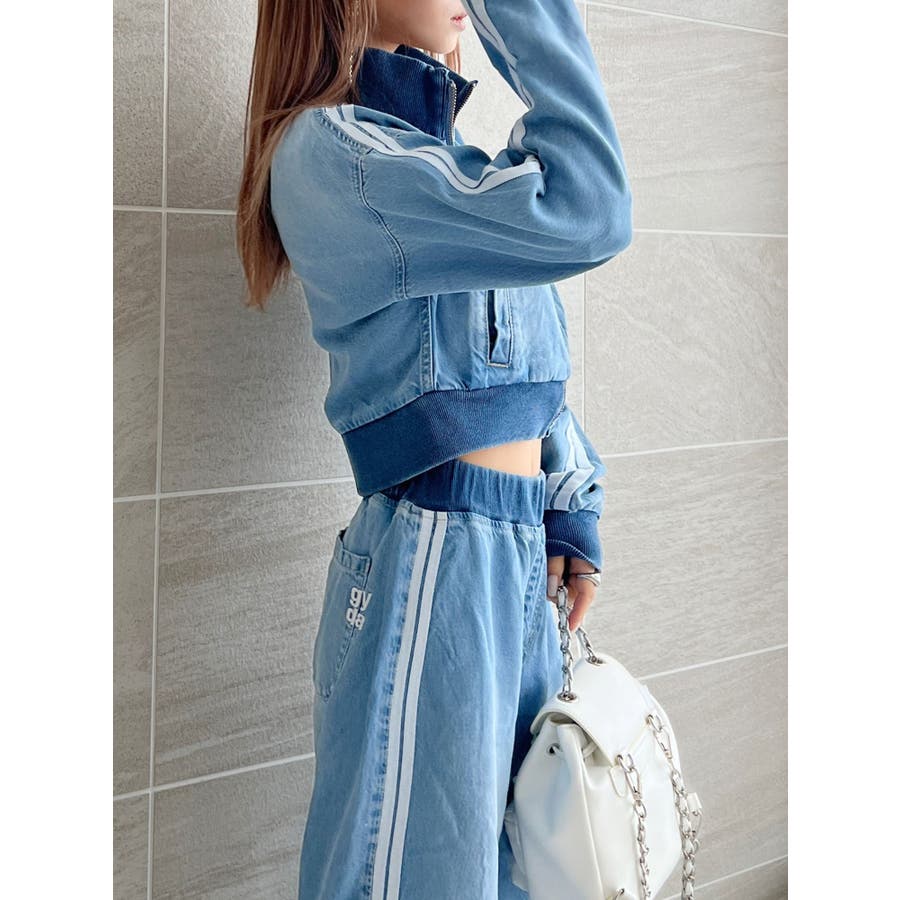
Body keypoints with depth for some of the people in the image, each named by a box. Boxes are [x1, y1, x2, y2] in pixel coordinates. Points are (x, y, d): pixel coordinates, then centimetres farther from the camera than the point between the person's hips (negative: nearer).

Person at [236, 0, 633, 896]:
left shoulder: (449, 168, 15)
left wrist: (573, 514, 9)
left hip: (522, 558, 9)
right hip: (433, 559, -9)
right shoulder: (329, 150, -13)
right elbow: (582, 212, -24)